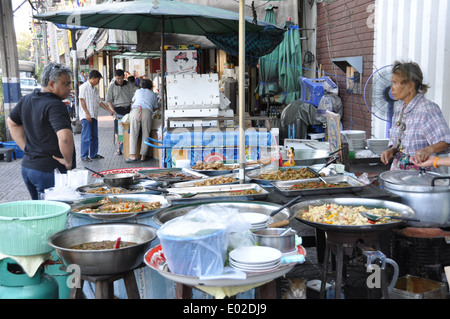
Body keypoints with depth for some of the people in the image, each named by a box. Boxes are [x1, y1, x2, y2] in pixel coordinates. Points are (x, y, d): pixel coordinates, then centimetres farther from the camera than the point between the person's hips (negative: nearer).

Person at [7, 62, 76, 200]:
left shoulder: (26, 100, 8)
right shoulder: (55, 105, -19)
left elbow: (12, 123, 24)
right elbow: (65, 138, -33)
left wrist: (27, 149, 17)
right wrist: (68, 161, -16)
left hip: (27, 167, 9)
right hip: (49, 170, -9)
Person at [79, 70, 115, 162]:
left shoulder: (95, 89, 18)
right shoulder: (84, 87, -6)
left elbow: (99, 102, 22)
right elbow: (82, 101, -11)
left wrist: (109, 110, 19)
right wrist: (87, 114, -17)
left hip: (94, 115, 8)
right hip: (86, 116, -8)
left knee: (94, 136, 10)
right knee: (86, 136, -7)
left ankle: (93, 154, 19)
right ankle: (84, 156, -2)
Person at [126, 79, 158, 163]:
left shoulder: (138, 91, 31)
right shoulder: (153, 95, 28)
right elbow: (155, 108, 33)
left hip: (136, 110, 0)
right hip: (147, 112, 0)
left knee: (133, 134, -1)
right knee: (146, 135, 6)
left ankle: (133, 156, -11)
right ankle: (143, 156, 4)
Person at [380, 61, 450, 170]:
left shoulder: (428, 109, -13)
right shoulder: (399, 109, 11)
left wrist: (429, 149, -35)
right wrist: (391, 151, -1)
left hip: (419, 169, -5)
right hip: (397, 167, 6)